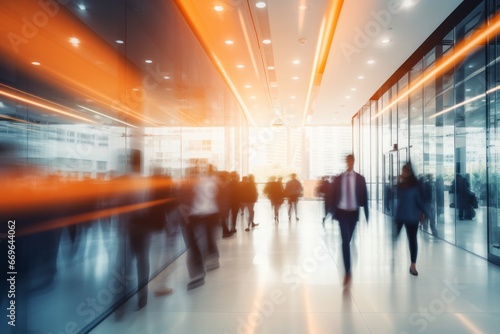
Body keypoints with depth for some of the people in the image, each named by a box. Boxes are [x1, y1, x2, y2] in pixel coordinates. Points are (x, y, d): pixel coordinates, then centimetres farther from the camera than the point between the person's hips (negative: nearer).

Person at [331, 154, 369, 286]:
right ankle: (347, 271, -12)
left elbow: (364, 197, 1)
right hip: (342, 212, -1)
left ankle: (348, 271, 32)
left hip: (354, 212, 1)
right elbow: (333, 196, 4)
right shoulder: (338, 179, 0)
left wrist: (366, 214, -3)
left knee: (348, 240, 11)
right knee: (345, 240, -13)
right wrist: (335, 212, -1)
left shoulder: (360, 178, 0)